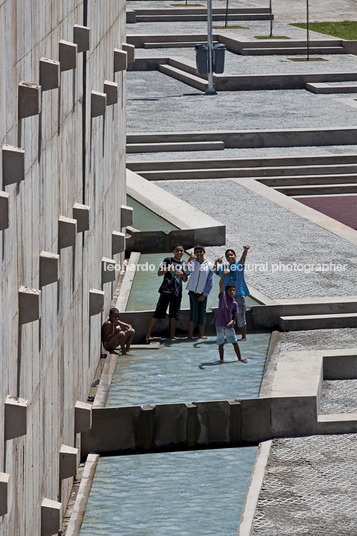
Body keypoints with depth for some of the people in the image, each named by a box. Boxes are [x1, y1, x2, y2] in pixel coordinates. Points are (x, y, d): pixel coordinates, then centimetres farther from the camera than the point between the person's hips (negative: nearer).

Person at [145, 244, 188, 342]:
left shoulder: (183, 264, 14)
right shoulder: (168, 260, 2)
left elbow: (185, 280, 18)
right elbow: (159, 273, 2)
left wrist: (182, 275, -5)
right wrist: (167, 269, -17)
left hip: (177, 291, 5)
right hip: (166, 289, -5)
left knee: (174, 313, 6)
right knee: (159, 311, -9)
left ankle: (172, 335, 14)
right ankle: (148, 335, -9)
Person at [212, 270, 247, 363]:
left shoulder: (234, 303, 4)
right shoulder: (223, 296, -2)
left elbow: (234, 316, 7)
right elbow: (221, 284, -13)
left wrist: (231, 322, -13)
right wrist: (224, 275, -27)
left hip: (229, 325, 1)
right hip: (220, 324, -1)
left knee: (234, 342, 3)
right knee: (221, 343, 6)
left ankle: (239, 358, 12)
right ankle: (221, 359, 18)